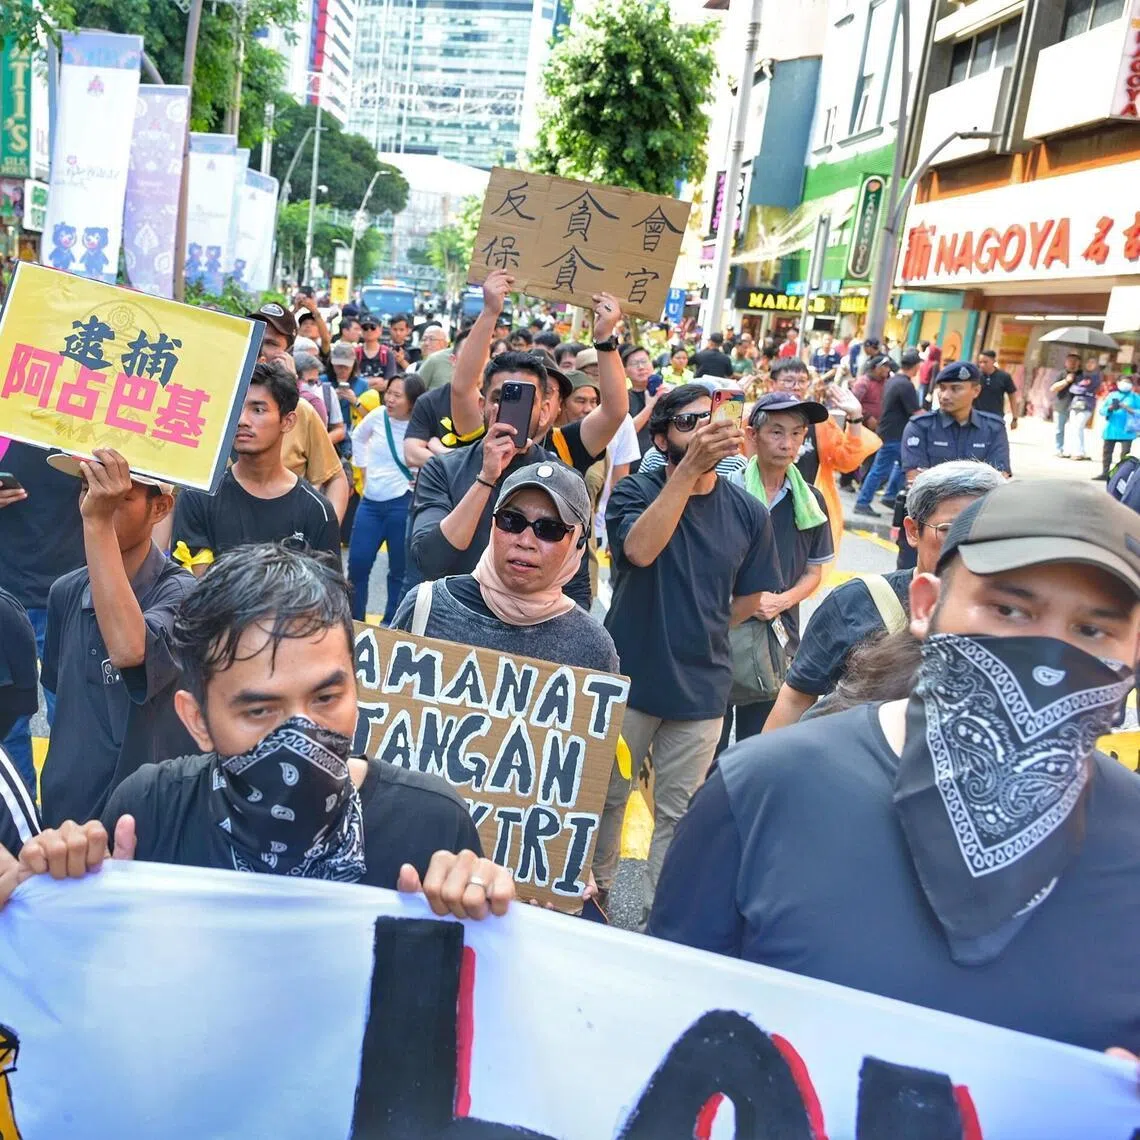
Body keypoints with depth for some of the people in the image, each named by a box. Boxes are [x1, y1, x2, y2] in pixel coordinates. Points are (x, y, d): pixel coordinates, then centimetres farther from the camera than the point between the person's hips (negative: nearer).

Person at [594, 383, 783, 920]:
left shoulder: (747, 512, -1)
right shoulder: (637, 491, -6)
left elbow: (750, 599, 10)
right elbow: (639, 549, -29)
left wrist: (695, 631, 6)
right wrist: (690, 467, -32)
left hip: (701, 688, 2)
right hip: (629, 676, -1)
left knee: (678, 814, 11)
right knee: (606, 796, 14)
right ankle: (592, 891, 36)